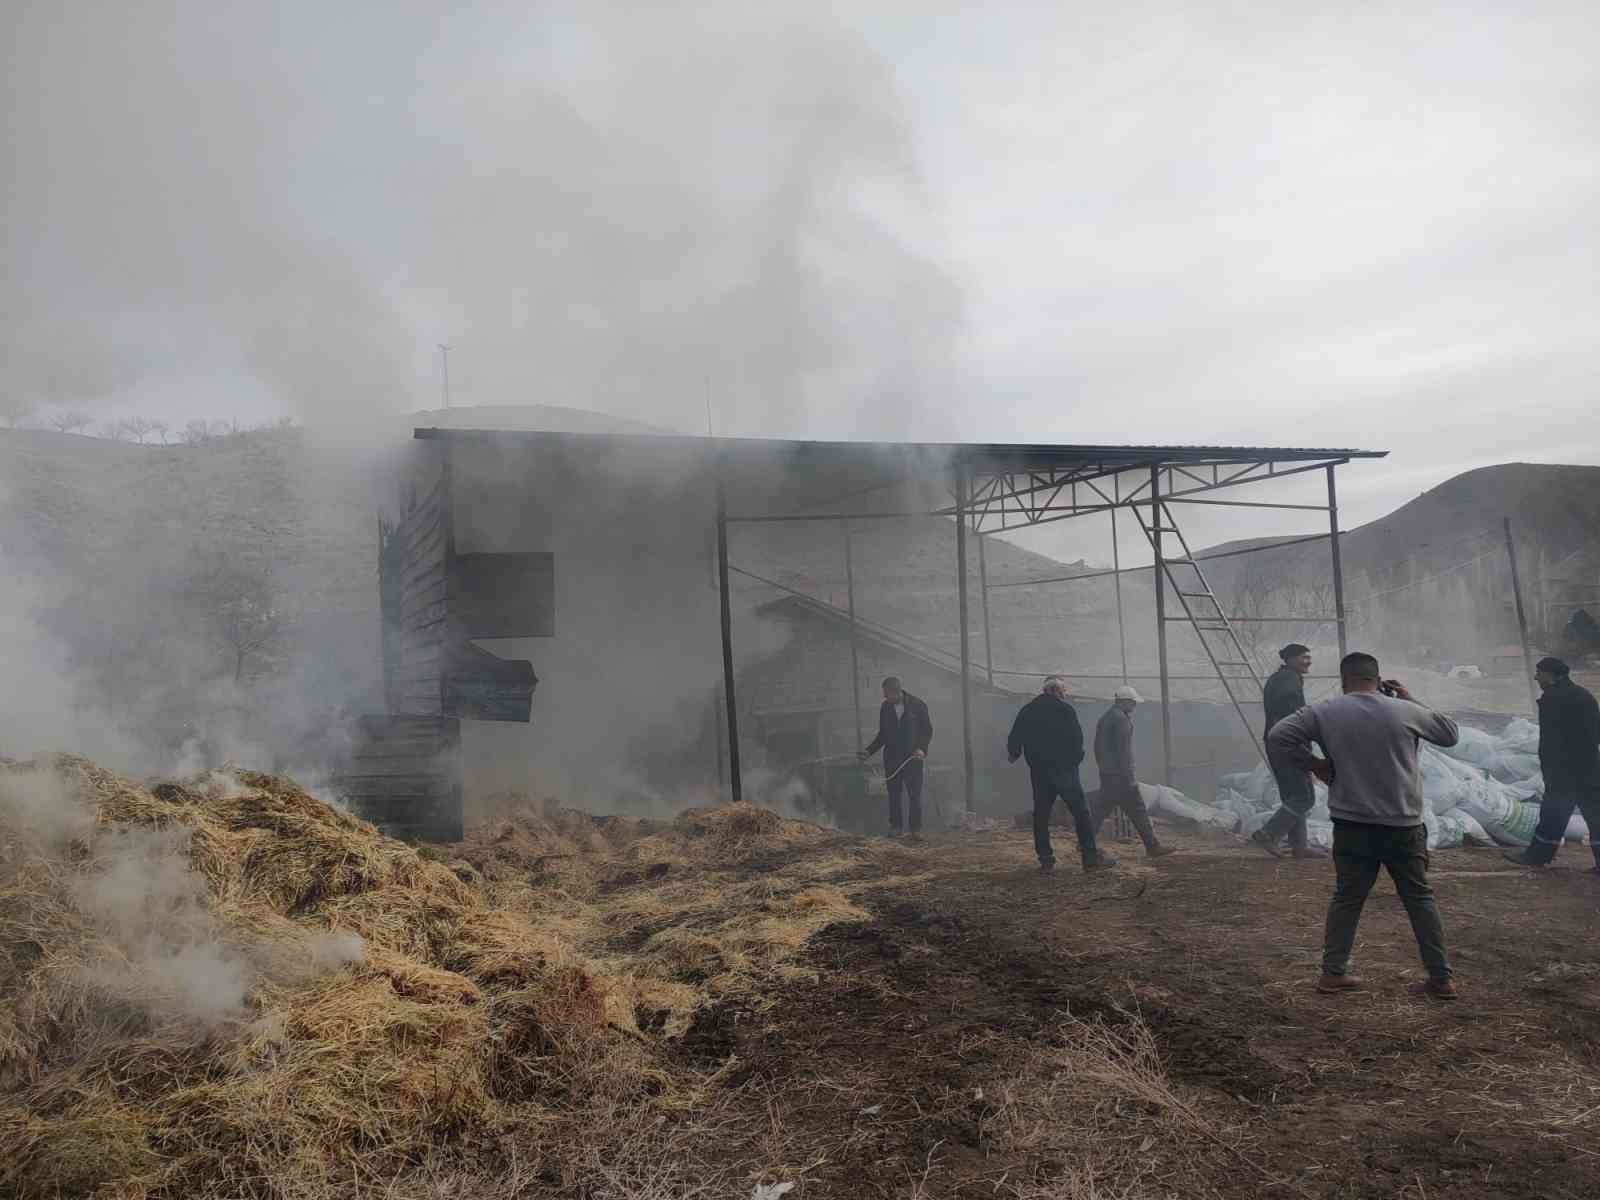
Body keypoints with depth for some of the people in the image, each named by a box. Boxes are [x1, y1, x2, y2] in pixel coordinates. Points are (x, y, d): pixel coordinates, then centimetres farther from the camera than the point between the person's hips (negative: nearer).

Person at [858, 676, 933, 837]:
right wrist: (869, 751, 6)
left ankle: (916, 828, 7)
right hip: (891, 758, 3)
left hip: (913, 758, -3)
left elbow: (928, 730, 2)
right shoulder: (885, 708, 6)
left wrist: (922, 749, -13)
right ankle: (896, 826, 11)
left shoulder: (917, 705, -4)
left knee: (915, 794, -2)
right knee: (894, 794, 3)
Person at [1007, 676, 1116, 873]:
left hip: (1039, 771, 4)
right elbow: (1077, 738, -8)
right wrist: (1076, 758, 10)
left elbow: (1014, 739, 8)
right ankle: (1091, 856, -2)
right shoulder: (1064, 709, -7)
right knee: (1081, 812, 0)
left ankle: (1045, 859, 6)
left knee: (1041, 814, 8)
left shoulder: (1027, 710, 7)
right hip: (1064, 768, -4)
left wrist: (1014, 753, 27)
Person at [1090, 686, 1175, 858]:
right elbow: (1123, 749, -19)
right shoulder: (1121, 719, -14)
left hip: (1106, 773, 9)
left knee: (1102, 809, 10)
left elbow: (1097, 747, 20)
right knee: (1138, 810, -2)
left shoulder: (1104, 718, 16)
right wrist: (1129, 776, -18)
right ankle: (1152, 846, 3)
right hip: (1120, 774, -9)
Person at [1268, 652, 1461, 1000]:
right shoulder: (1405, 711, -1)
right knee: (1420, 898, 12)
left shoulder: (1324, 712, -3)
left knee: (1347, 898, 11)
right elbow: (1451, 734, 14)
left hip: (1352, 824, 0)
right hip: (1404, 825, 0)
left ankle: (1333, 973, 14)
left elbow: (1278, 737, -9)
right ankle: (1441, 979, 16)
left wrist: (1313, 764, 0)